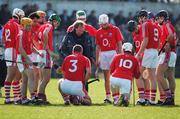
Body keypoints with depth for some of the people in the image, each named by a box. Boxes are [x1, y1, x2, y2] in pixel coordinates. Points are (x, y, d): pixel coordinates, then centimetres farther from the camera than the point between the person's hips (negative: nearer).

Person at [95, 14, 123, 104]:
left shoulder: (115, 30, -1)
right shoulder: (99, 32, 11)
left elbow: (119, 44, -2)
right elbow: (98, 47, 15)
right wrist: (97, 59, 12)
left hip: (113, 53, -4)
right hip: (103, 54, 4)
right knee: (106, 77, 5)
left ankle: (116, 96, -10)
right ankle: (108, 96, 8)